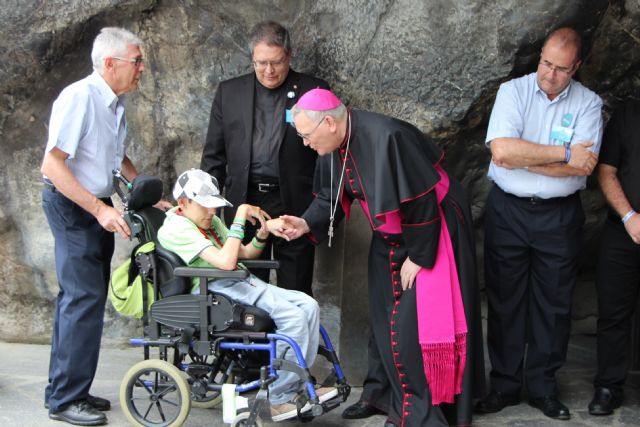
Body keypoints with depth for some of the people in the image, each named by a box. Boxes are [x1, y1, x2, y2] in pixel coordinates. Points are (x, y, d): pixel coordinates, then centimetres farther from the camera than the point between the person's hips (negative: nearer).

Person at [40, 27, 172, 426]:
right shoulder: (79, 97, -19)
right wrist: (99, 209, -24)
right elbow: (52, 165, -23)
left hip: (97, 207, 9)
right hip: (71, 206, -9)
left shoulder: (116, 102, 9)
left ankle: (66, 389, 22)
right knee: (85, 298, -10)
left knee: (79, 299, 13)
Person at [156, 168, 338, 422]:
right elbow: (226, 261, -21)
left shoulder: (211, 221, 20)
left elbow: (244, 254, 23)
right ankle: (277, 398, -15)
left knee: (308, 306, -7)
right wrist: (240, 217, -15)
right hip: (214, 289, -9)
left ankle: (295, 386, -2)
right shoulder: (177, 228, -11)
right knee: (293, 317, -24)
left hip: (239, 282, 10)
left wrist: (261, 236, 3)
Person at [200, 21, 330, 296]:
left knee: (295, 291, 5)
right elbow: (214, 154, 11)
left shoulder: (314, 91, 1)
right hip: (244, 202, 2)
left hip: (294, 205, -2)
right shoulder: (229, 91, 8)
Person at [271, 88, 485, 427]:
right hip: (391, 236, 8)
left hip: (433, 231, -8)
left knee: (417, 319, -7)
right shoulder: (333, 146, -8)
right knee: (383, 315, 15)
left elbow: (421, 203, -28)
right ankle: (381, 392, 30)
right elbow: (331, 196, 6)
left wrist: (418, 257, -20)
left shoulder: (385, 138, -33)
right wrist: (307, 224, -13)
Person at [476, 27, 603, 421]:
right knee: (505, 298, 7)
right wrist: (564, 154, -17)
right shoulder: (513, 92, -4)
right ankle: (505, 383, 18)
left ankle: (543, 385, 21)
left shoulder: (588, 104, -2)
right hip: (508, 211, 0)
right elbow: (501, 150, -20)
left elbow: (583, 167, -16)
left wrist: (520, 157, -16)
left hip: (560, 215, 1)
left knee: (554, 302, 8)